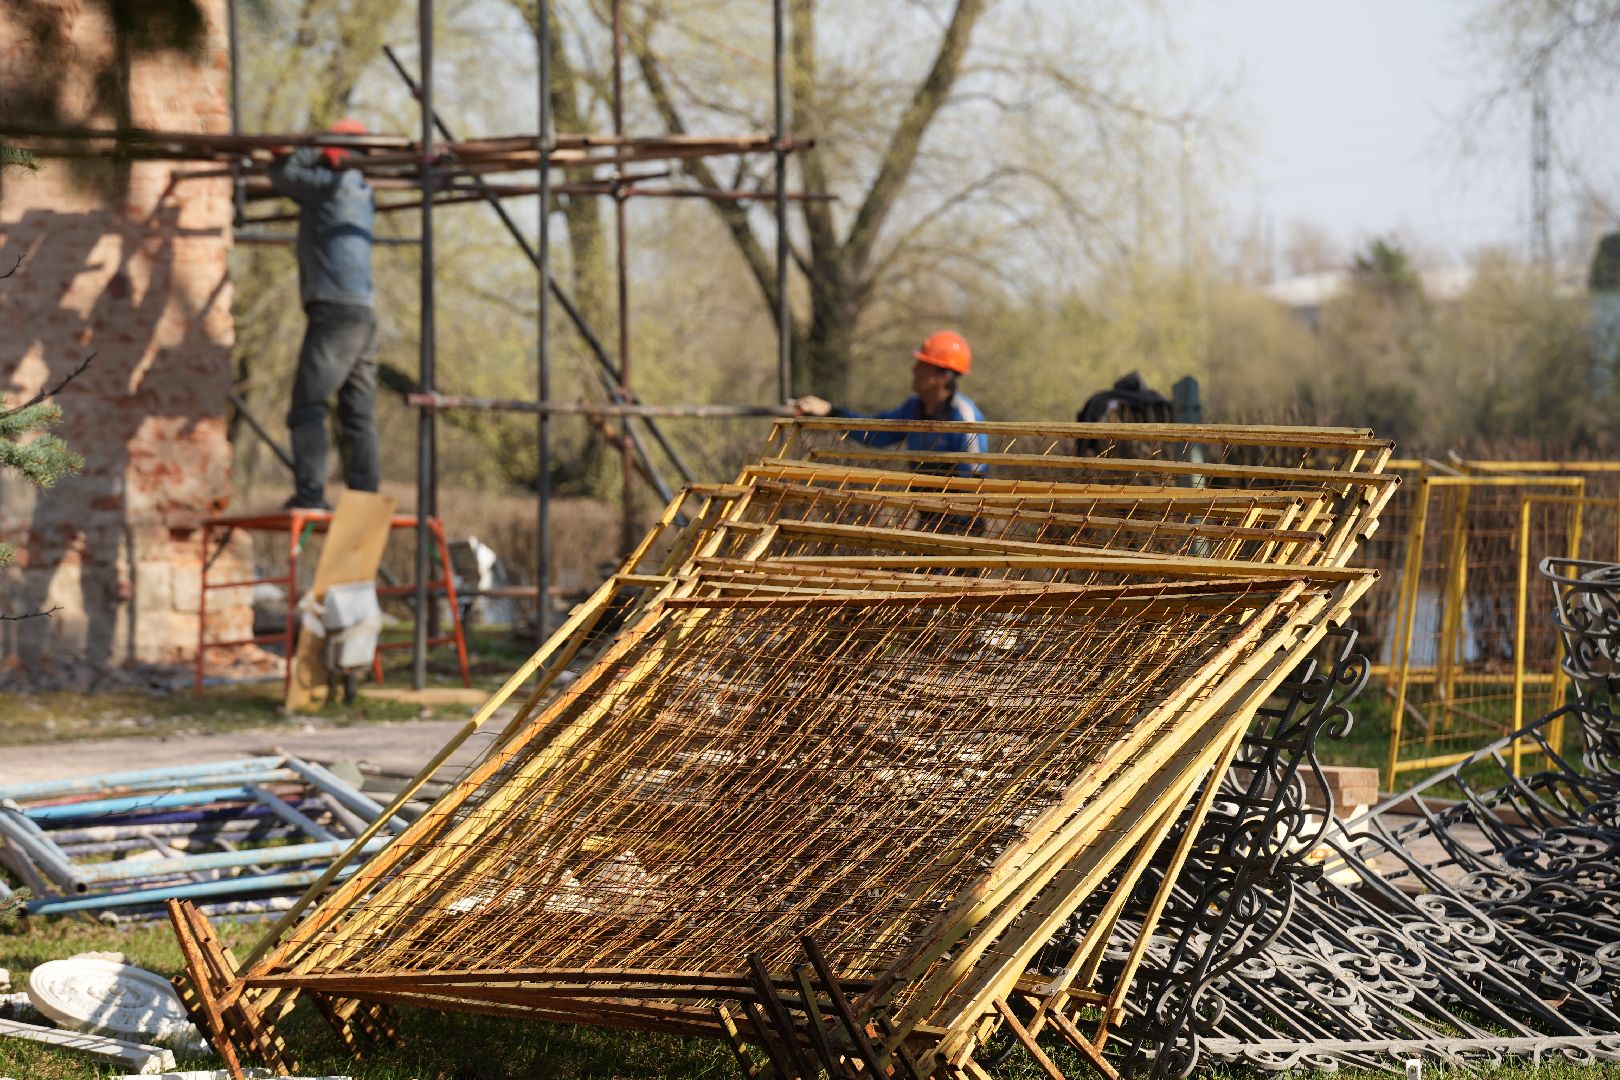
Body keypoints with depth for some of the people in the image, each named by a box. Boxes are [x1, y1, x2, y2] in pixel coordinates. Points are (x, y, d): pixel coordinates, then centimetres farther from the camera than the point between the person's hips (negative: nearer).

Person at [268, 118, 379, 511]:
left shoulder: (328, 185, -4)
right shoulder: (361, 193, 20)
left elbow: (282, 174, 6)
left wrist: (314, 149, 14)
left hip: (335, 310, -8)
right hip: (365, 313, 8)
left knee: (308, 407, -10)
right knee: (358, 415, 8)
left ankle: (310, 493, -19)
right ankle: (365, 497, 5)